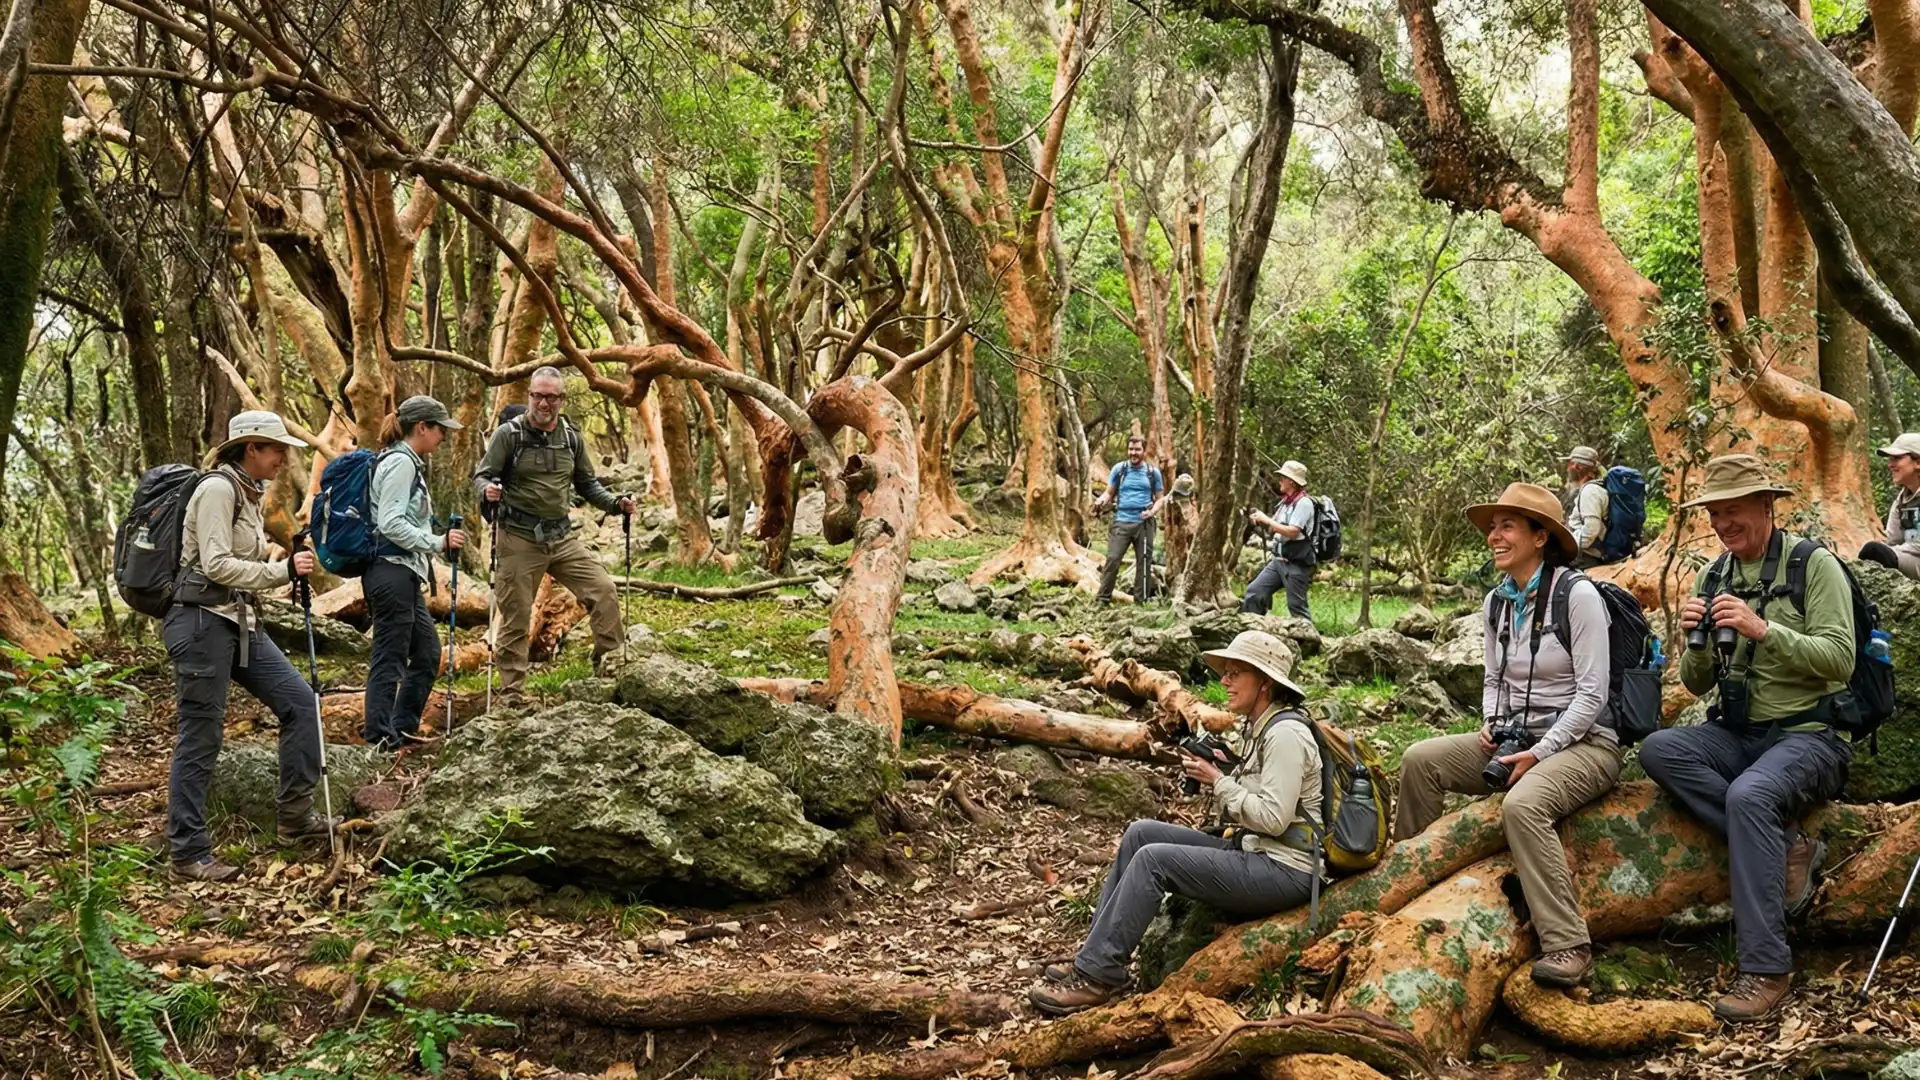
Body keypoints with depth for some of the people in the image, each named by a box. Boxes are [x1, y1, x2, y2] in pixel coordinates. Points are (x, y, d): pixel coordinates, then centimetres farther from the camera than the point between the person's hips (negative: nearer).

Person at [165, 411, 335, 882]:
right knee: (200, 739, -3)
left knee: (299, 701, 4)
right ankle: (189, 855, 5)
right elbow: (216, 565, -21)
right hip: (203, 622, -9)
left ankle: (295, 816, 12)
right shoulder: (218, 489, -14)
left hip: (240, 623, 9)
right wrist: (283, 571, -22)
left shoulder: (248, 493, 15)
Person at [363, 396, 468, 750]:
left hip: (404, 574, 10)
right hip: (391, 571, -10)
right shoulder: (401, 462, -12)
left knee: (427, 654, 14)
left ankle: (402, 729, 20)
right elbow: (390, 524, -20)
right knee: (390, 657, -6)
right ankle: (380, 738, -2)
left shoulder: (408, 462, 18)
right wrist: (439, 542, -19)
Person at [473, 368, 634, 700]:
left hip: (562, 536, 4)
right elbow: (482, 475, -5)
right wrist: (488, 489, -28)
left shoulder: (571, 437, 8)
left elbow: (587, 484, 16)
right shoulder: (509, 434, -6)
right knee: (516, 617, 2)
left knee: (604, 591, -6)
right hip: (520, 539, -4)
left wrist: (615, 503, 0)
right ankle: (511, 693, 12)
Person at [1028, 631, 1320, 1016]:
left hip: (1284, 869, -10)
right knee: (1140, 833, 3)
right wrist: (1214, 770, 1)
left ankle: (1096, 977, -14)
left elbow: (1273, 818, -23)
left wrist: (1219, 780, -14)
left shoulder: (1285, 734, -17)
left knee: (1153, 858, -20)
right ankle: (1095, 953, 3)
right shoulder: (1257, 727, 13)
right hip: (1250, 851, 10)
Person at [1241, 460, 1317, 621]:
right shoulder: (1285, 502, 13)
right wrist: (1259, 519, 1)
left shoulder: (1304, 503, -14)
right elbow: (1274, 529, 20)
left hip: (1297, 564, -9)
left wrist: (1265, 519, -15)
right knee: (1254, 592, 6)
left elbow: (1292, 532, -23)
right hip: (1278, 560, 9)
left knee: (1297, 607, -4)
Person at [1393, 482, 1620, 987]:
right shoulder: (1496, 603, 8)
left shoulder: (1577, 594, -14)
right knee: (1419, 760, -8)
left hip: (1583, 743, -7)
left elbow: (1592, 694, -16)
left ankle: (1568, 946, -32)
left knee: (1522, 805, -36)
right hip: (1518, 738, 8)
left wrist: (1538, 754, -20)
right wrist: (1491, 724, -2)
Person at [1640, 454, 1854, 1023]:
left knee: (1749, 795, -35)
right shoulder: (1713, 579, 11)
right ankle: (1787, 847, -19)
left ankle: (1766, 970, -29)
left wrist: (1762, 629, -25)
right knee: (1658, 749, -23)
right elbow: (1697, 683, 12)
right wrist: (1696, 641, -9)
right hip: (1736, 734, 6)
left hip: (1808, 735, -6)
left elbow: (1839, 658, -14)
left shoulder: (1815, 565, -4)